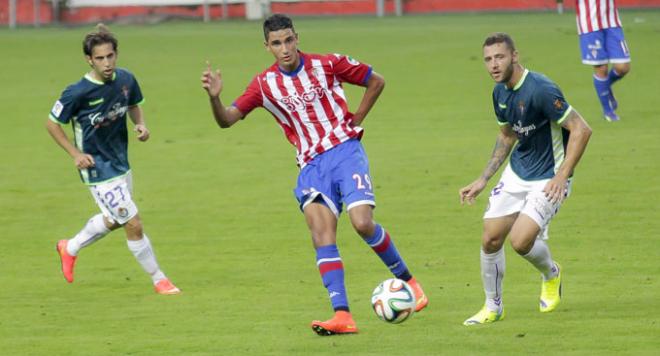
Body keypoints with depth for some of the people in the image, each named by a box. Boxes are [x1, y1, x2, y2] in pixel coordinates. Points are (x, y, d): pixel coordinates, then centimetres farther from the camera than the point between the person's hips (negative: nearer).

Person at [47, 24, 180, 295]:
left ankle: (70, 248, 50)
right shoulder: (78, 93, -23)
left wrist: (141, 125, -6)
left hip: (121, 161, 7)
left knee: (112, 220, 26)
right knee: (134, 225, -7)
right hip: (98, 168, -7)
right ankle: (158, 280, 10)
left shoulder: (125, 80, -7)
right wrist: (75, 154, -15)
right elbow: (52, 123, -10)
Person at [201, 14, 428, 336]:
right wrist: (215, 97, -22)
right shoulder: (265, 84, 2)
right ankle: (342, 316, -22)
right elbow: (227, 119, -2)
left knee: (363, 223, -18)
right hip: (311, 165, 2)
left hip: (345, 151, -2)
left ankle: (407, 280, 7)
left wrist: (355, 121, 4)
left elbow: (376, 81, 9)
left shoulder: (327, 65, -3)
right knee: (321, 233, -15)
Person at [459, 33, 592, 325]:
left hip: (548, 179, -7)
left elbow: (581, 130, -23)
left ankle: (551, 274, 15)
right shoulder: (500, 92, 2)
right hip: (516, 173, 7)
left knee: (521, 241, -20)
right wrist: (483, 180, 15)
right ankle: (493, 307, 19)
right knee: (490, 238, 0)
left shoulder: (540, 90, -25)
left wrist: (561, 177, -26)